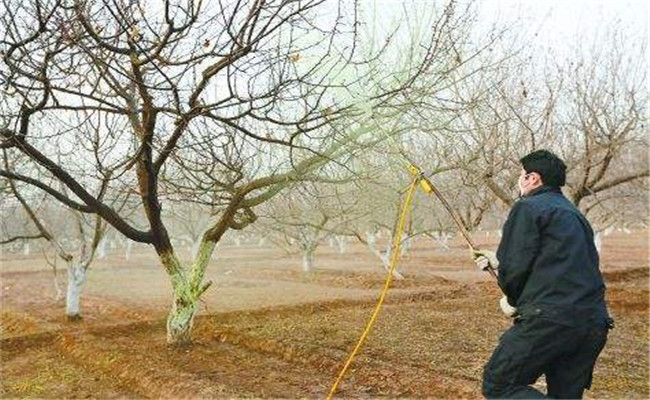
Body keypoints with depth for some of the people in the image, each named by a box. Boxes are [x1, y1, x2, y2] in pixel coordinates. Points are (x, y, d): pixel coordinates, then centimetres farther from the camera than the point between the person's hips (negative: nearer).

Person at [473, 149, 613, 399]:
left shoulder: (527, 208, -3)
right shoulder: (575, 214, 24)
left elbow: (515, 267, -10)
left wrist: (512, 300, 11)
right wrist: (497, 261, 36)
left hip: (550, 320, -9)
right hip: (594, 323, 9)